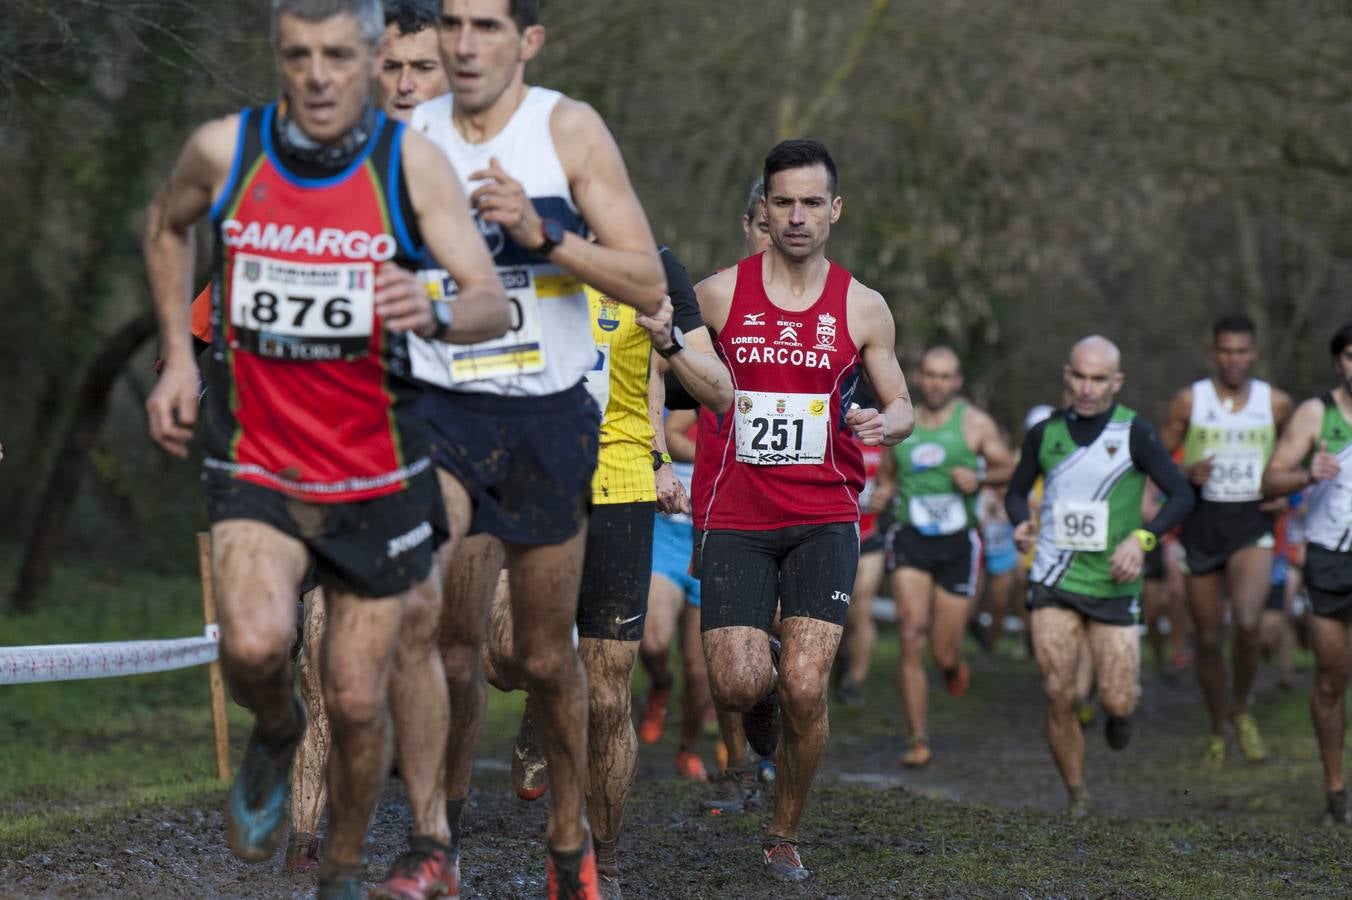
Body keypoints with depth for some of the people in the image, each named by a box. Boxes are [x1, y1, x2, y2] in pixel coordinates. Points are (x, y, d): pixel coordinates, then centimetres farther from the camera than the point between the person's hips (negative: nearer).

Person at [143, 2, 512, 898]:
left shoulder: (413, 161, -10)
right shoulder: (223, 150, -6)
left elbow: (494, 304, -16)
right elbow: (167, 225, 17)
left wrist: (433, 312, -39)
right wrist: (179, 356, 8)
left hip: (377, 472, 0)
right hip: (256, 463, 0)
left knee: (358, 699, 4)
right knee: (255, 645, -25)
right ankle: (277, 733, 11)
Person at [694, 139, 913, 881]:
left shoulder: (863, 309, 5)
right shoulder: (717, 296, 1)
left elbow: (901, 407, 13)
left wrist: (885, 422, -10)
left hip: (824, 519, 1)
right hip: (736, 520, 0)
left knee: (804, 691, -11)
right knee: (738, 681, -15)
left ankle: (785, 835, 13)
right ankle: (742, 745, 24)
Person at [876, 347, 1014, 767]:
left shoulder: (975, 424, 1)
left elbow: (1010, 470, 4)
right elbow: (886, 472, 23)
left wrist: (980, 477, -15)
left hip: (958, 543, -1)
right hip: (911, 542, 1)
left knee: (944, 653, 0)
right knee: (911, 641, -15)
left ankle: (953, 664, 40)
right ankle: (919, 740, -9)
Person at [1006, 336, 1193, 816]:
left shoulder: (1134, 432, -7)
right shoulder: (1045, 433, 3)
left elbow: (1181, 494, -8)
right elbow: (1017, 490, 17)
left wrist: (1142, 538, -23)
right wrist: (1022, 523, -5)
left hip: (1113, 583, -2)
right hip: (1055, 581, 2)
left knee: (1117, 703, -4)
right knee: (1059, 696, -9)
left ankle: (1122, 704, 34)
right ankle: (1076, 796, 8)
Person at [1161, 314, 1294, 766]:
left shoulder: (1276, 403, 3)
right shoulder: (1190, 400, 0)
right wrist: (1187, 473, -15)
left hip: (1252, 525, -1)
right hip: (1201, 522, 1)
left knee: (1246, 623, -25)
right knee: (1208, 639, 6)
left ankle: (1242, 711, 1)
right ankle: (1217, 732, 27)